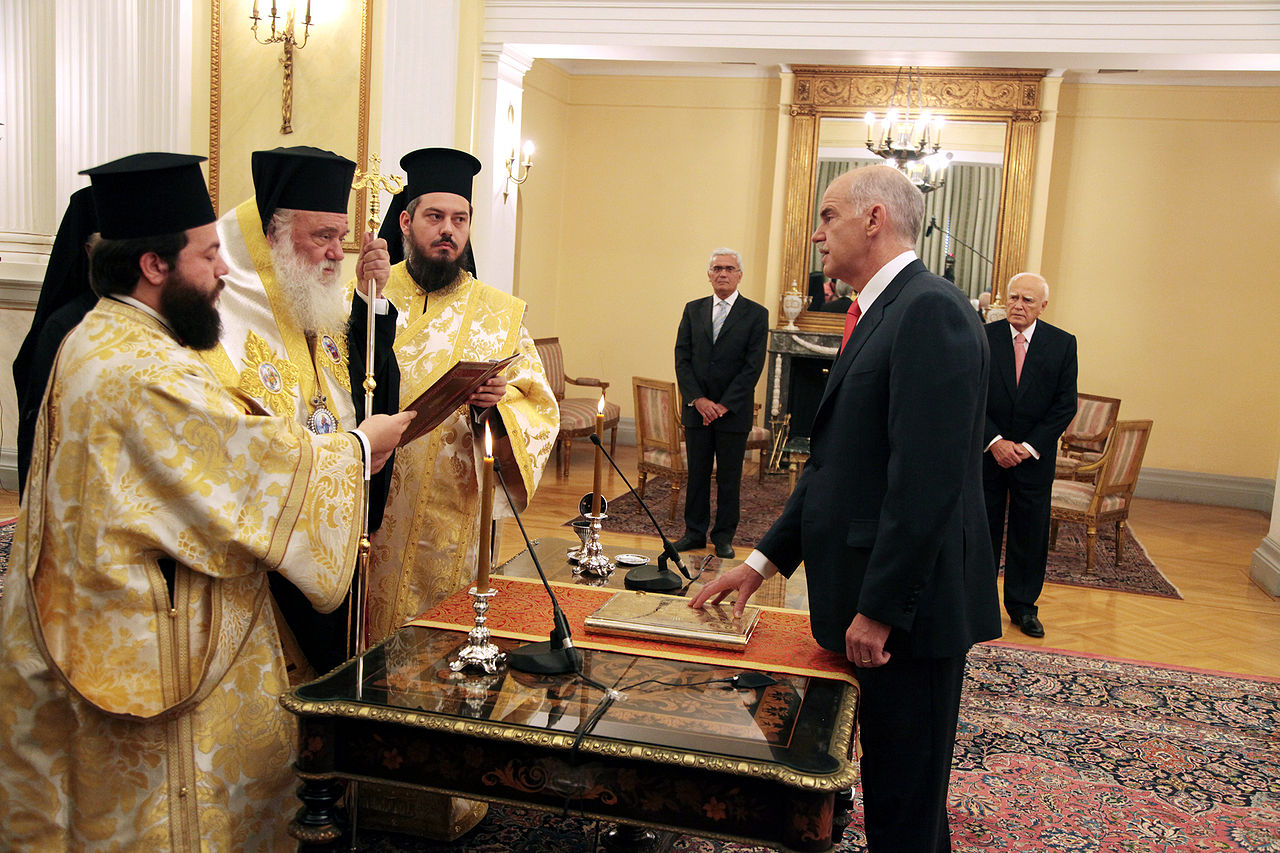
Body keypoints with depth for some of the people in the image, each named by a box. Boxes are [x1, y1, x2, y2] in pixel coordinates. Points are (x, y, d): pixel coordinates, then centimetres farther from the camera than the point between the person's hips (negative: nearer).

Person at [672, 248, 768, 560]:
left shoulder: (756, 314, -1)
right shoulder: (693, 310, 9)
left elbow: (753, 366, -7)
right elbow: (682, 358, 4)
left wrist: (723, 405, -12)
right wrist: (698, 399, -8)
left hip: (734, 411, -2)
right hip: (696, 408, 3)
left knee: (729, 477, 4)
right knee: (697, 473, 8)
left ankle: (724, 536, 15)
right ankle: (695, 532, 19)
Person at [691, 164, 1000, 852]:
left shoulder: (929, 311, -17)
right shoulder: (880, 313, 15)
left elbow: (926, 481, -24)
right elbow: (833, 461, 17)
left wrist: (879, 610, -21)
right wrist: (763, 561, 13)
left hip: (910, 604, -10)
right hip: (870, 597, 10)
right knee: (893, 789, 21)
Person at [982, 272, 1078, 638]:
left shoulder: (1062, 344, 0)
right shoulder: (983, 338, -2)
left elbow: (1066, 405, -1)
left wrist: (1029, 447, -9)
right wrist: (994, 441, -12)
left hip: (1035, 454, 1)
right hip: (986, 451, 0)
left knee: (1030, 530, 7)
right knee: (981, 527, 5)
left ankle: (1023, 606, 20)